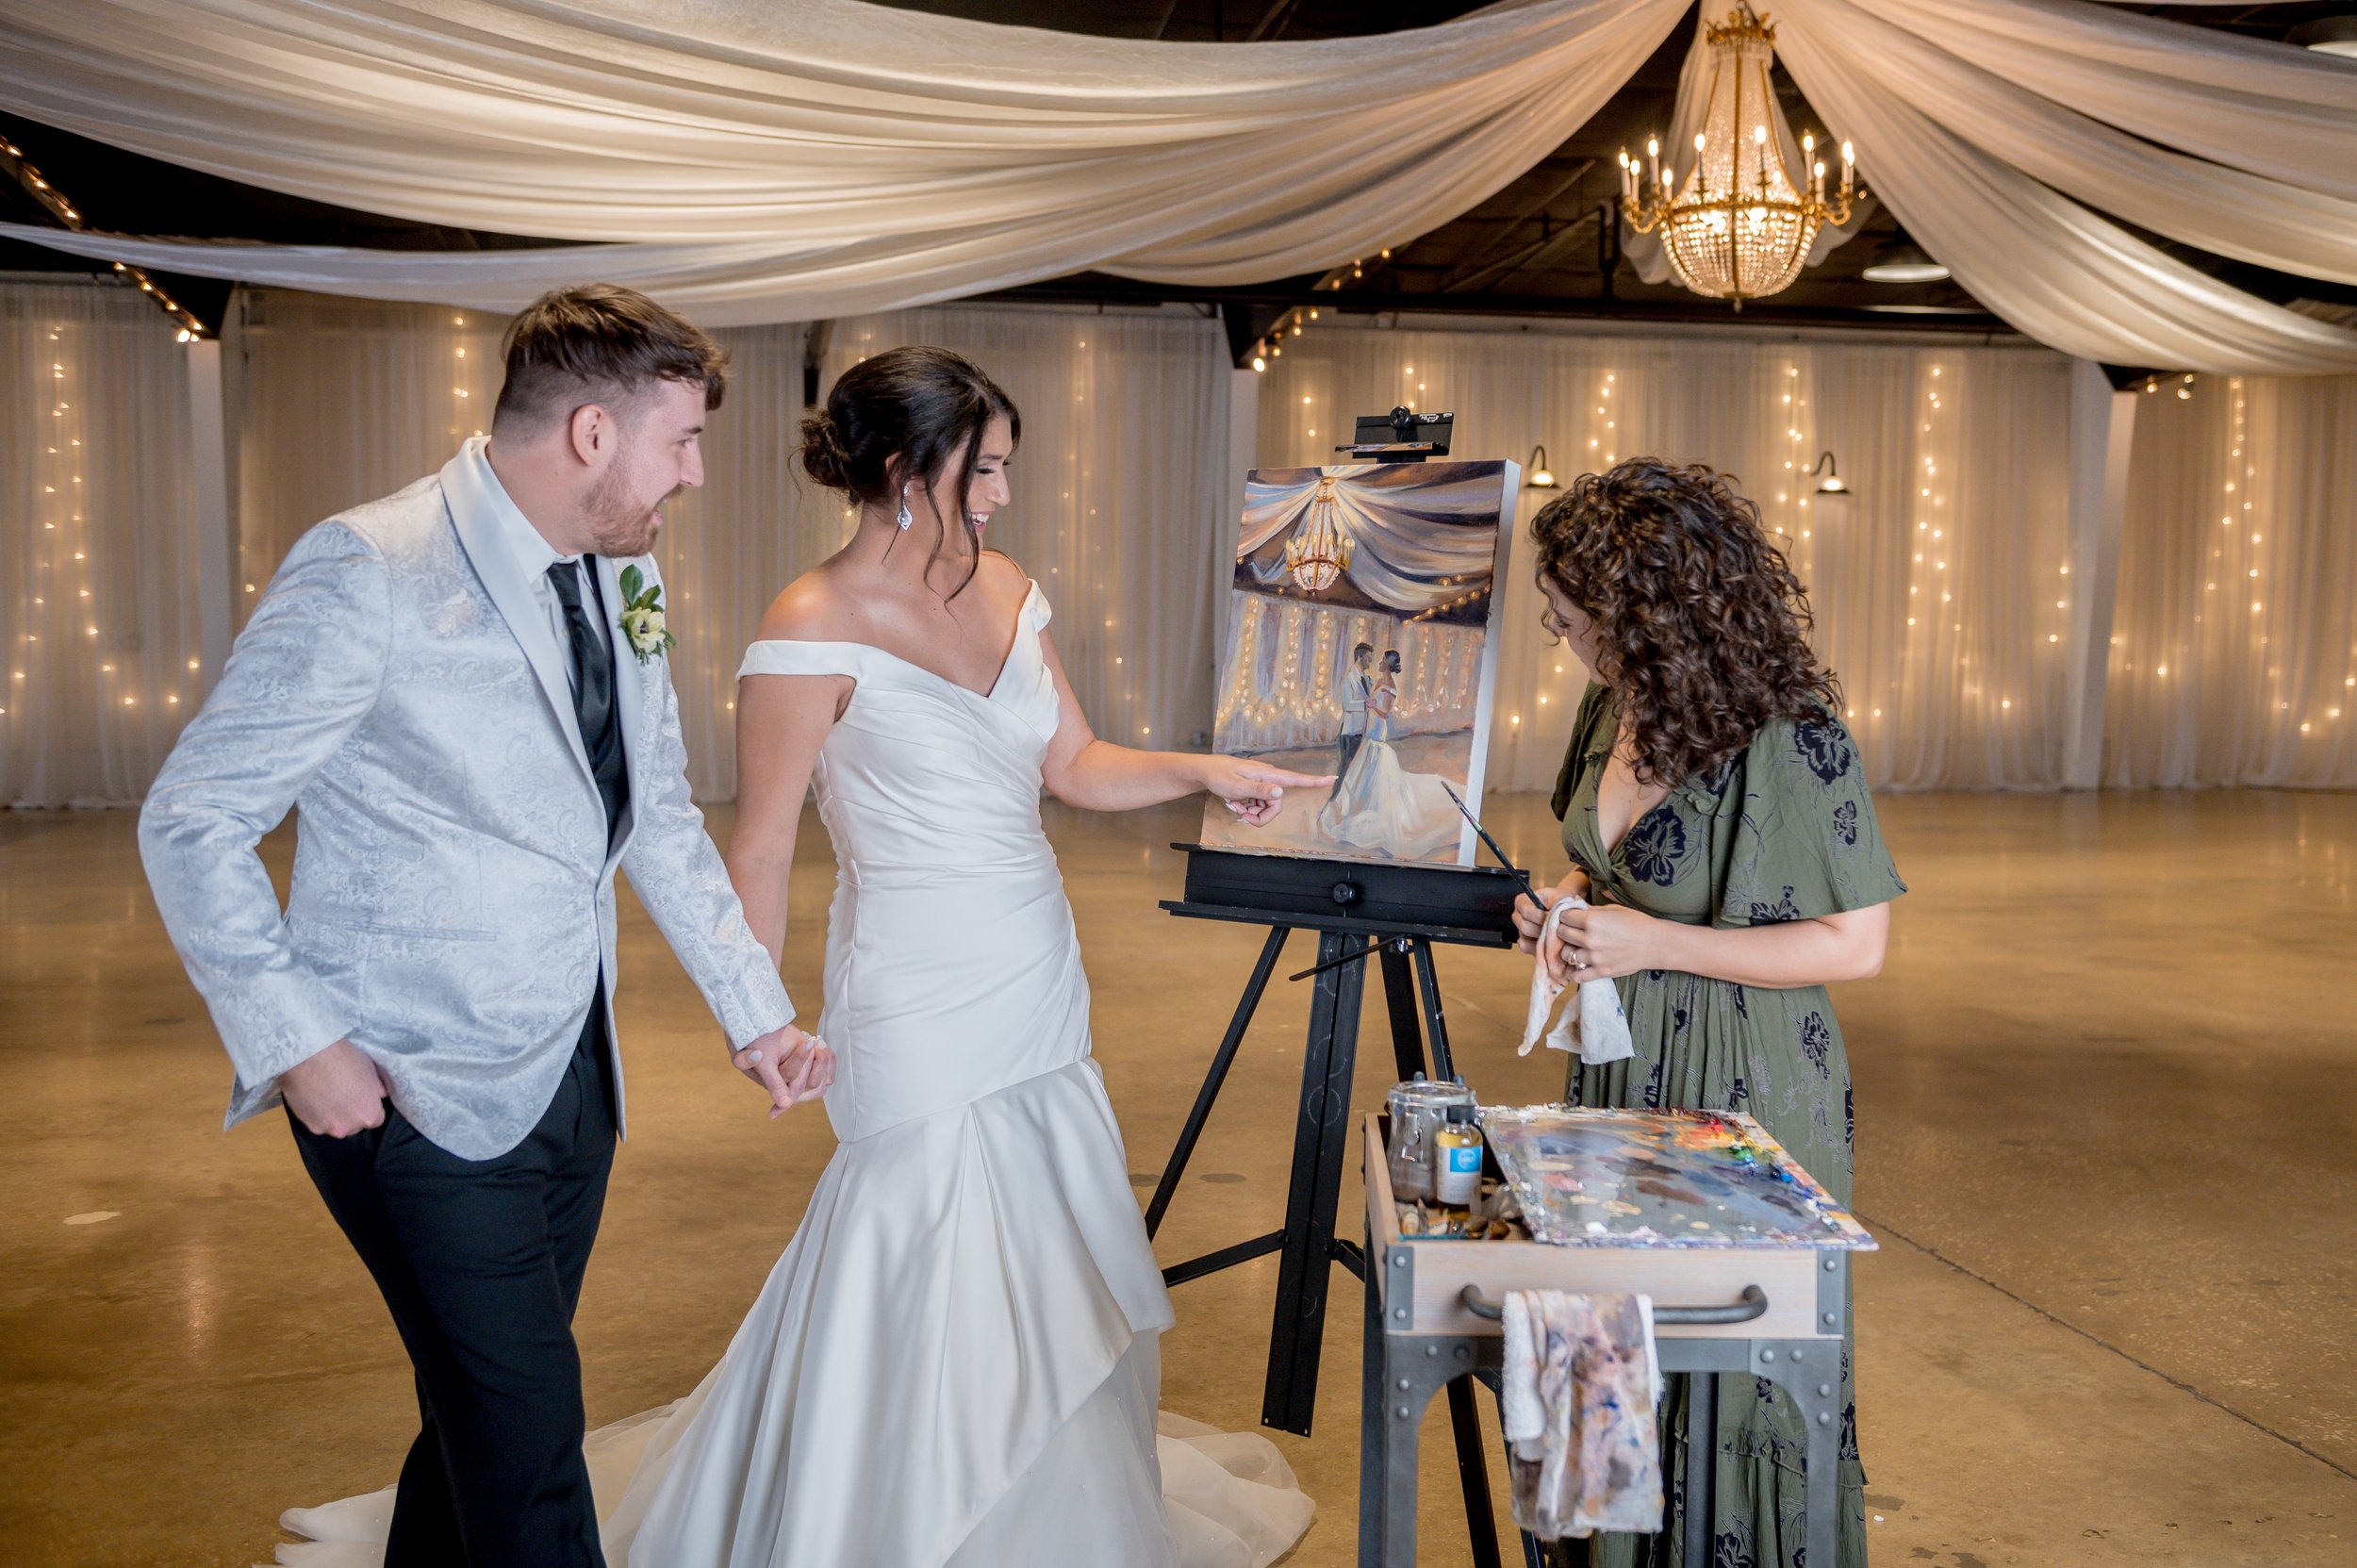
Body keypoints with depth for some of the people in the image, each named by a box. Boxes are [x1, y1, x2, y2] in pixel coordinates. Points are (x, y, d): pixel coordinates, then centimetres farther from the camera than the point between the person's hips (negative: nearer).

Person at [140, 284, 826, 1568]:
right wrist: (296, 1043, -15)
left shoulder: (624, 580, 4)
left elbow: (658, 816, 14)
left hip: (571, 1073, 7)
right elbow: (190, 822, -12)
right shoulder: (368, 574, -18)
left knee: (488, 1409, 17)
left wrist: (756, 1012, 11)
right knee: (526, 1422, -4)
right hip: (412, 1090, -7)